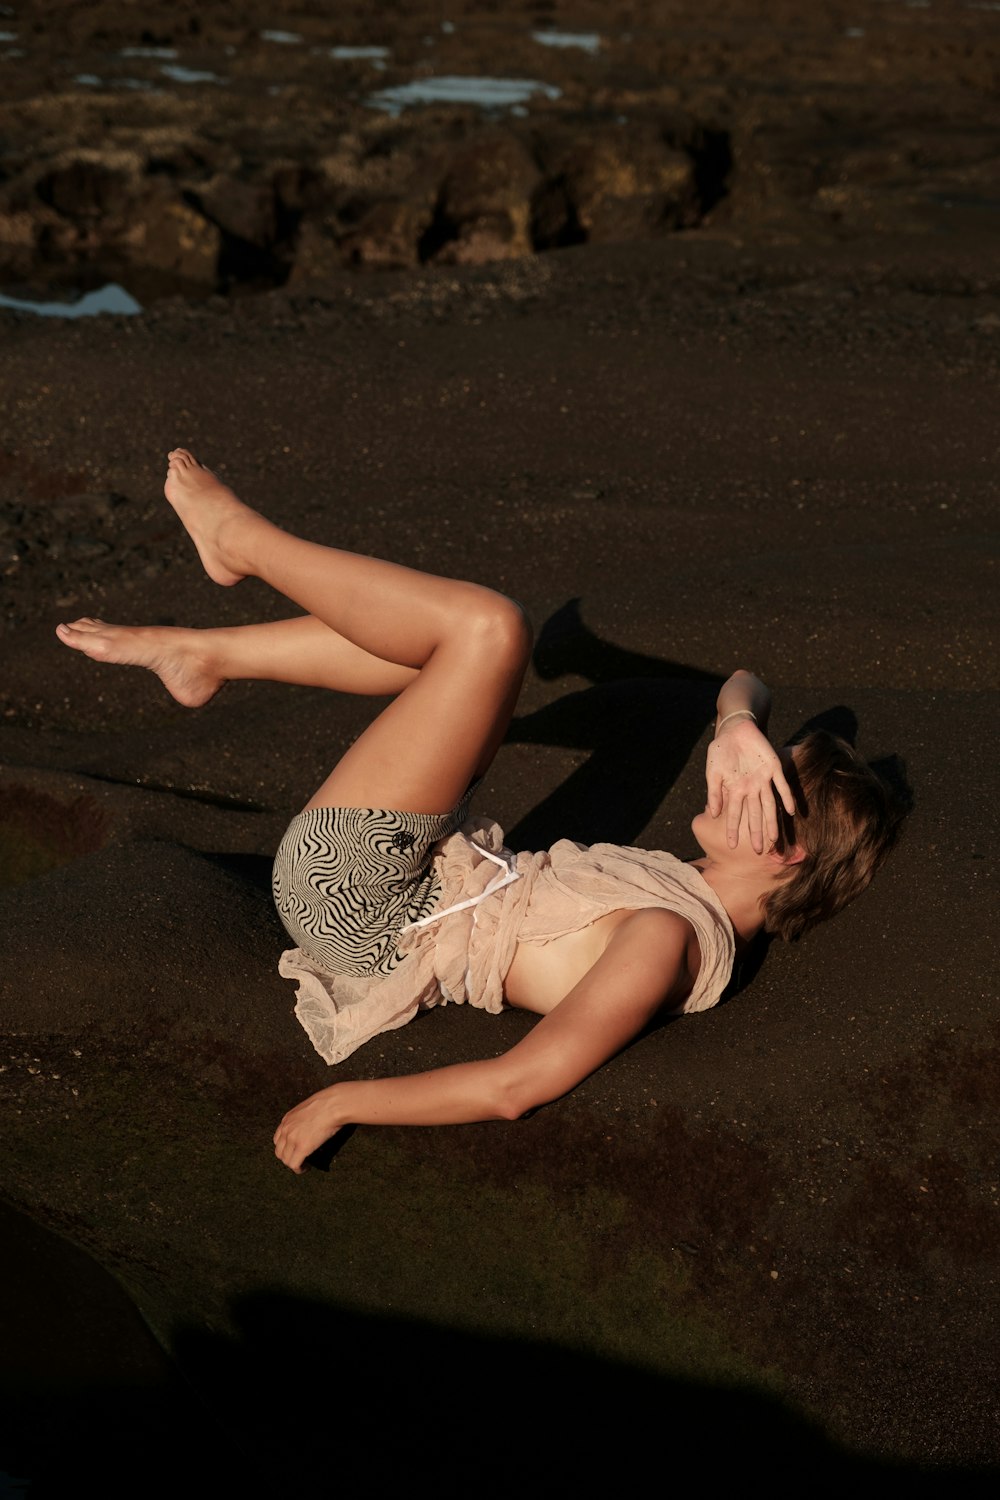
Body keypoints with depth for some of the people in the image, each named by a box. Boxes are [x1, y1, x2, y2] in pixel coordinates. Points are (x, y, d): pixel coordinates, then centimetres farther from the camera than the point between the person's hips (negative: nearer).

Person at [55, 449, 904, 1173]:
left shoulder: (668, 939, -25)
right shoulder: (713, 907, 0)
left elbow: (518, 1086, -34)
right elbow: (744, 687, 7)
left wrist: (343, 1102, -27)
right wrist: (739, 730, -18)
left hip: (350, 894, -9)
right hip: (441, 873, 9)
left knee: (489, 627, -18)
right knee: (471, 632, 11)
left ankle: (240, 538, 3)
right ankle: (205, 655, 13)